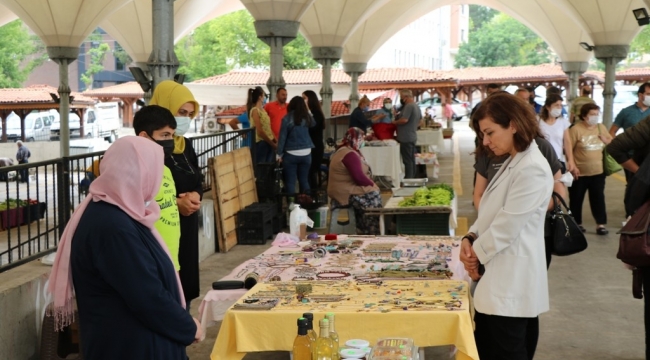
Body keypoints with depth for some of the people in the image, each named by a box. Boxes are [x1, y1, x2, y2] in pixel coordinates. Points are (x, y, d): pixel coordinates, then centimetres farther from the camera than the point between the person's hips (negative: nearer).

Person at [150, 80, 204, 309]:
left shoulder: (186, 145, 11)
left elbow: (198, 182, 16)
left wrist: (195, 196, -6)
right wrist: (175, 203, -23)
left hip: (187, 231, 8)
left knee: (184, 288, 13)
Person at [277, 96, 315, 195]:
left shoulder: (287, 119, -8)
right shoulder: (307, 117, 1)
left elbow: (282, 137, -8)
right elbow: (313, 124, 23)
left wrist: (279, 154, -2)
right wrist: (307, 111, 30)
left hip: (291, 154, -3)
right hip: (306, 153, 3)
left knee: (290, 181, 2)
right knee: (304, 180, 13)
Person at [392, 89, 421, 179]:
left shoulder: (409, 106, -18)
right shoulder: (416, 106, 15)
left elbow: (404, 120, -27)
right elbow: (420, 120, 26)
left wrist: (395, 122, -11)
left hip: (406, 137, -10)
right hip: (413, 136, 10)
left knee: (407, 160, -6)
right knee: (412, 159, 14)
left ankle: (408, 179, -3)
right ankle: (412, 177, 20)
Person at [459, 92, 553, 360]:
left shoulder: (532, 169, -19)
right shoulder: (513, 163, 14)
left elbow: (506, 226, -20)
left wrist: (476, 254, -6)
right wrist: (470, 238, -2)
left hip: (512, 283, -10)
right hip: (499, 279, 10)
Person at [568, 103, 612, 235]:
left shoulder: (601, 128, 6)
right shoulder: (576, 129, -12)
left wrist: (606, 140, -4)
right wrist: (572, 166, -16)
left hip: (598, 172, 4)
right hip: (579, 173, -4)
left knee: (598, 198, 6)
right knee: (576, 199, 8)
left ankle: (601, 224, 11)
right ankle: (577, 223, 23)